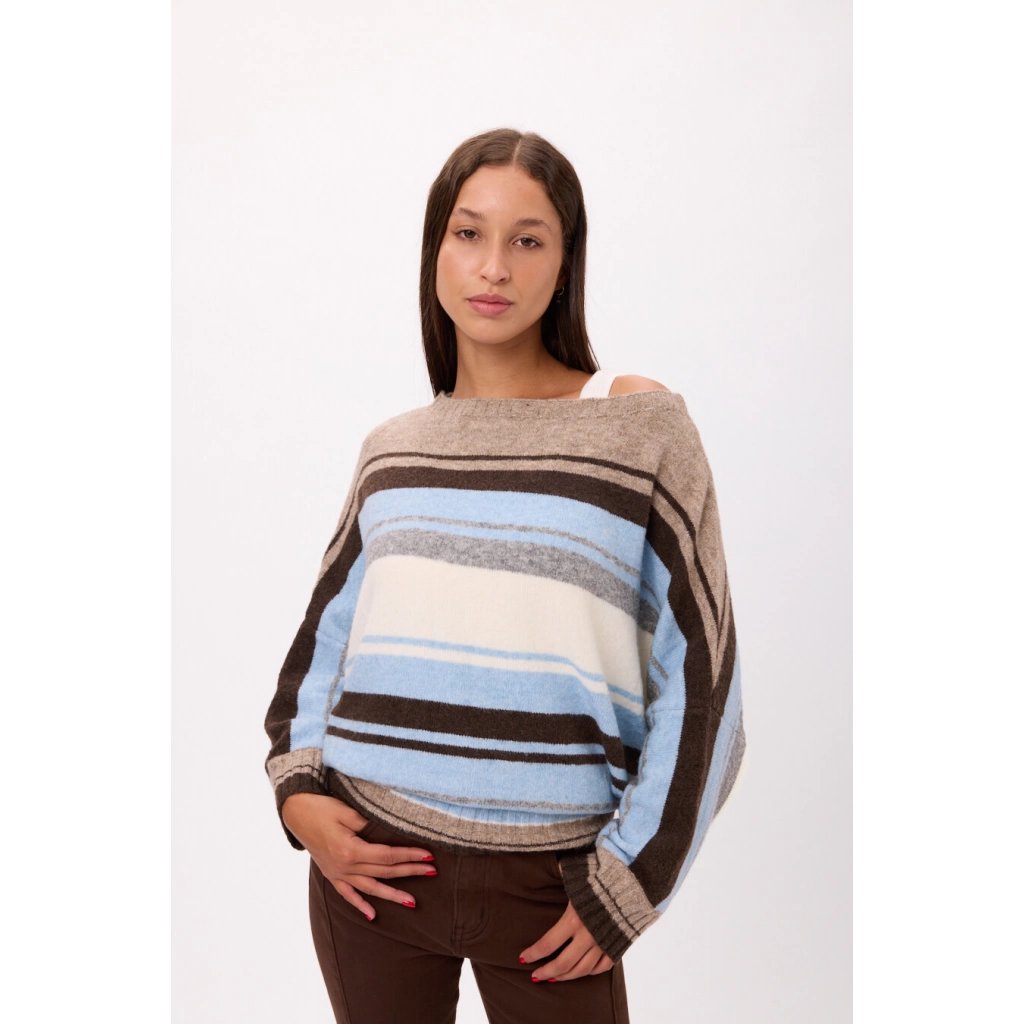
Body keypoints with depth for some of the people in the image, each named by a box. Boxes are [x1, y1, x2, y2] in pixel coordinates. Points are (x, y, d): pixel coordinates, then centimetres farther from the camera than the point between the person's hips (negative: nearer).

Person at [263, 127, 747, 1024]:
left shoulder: (642, 427, -4)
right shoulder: (391, 448, 7)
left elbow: (699, 674, -3)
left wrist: (626, 889, -5)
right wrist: (299, 790, 0)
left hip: (548, 880, -3)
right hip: (370, 862, 3)